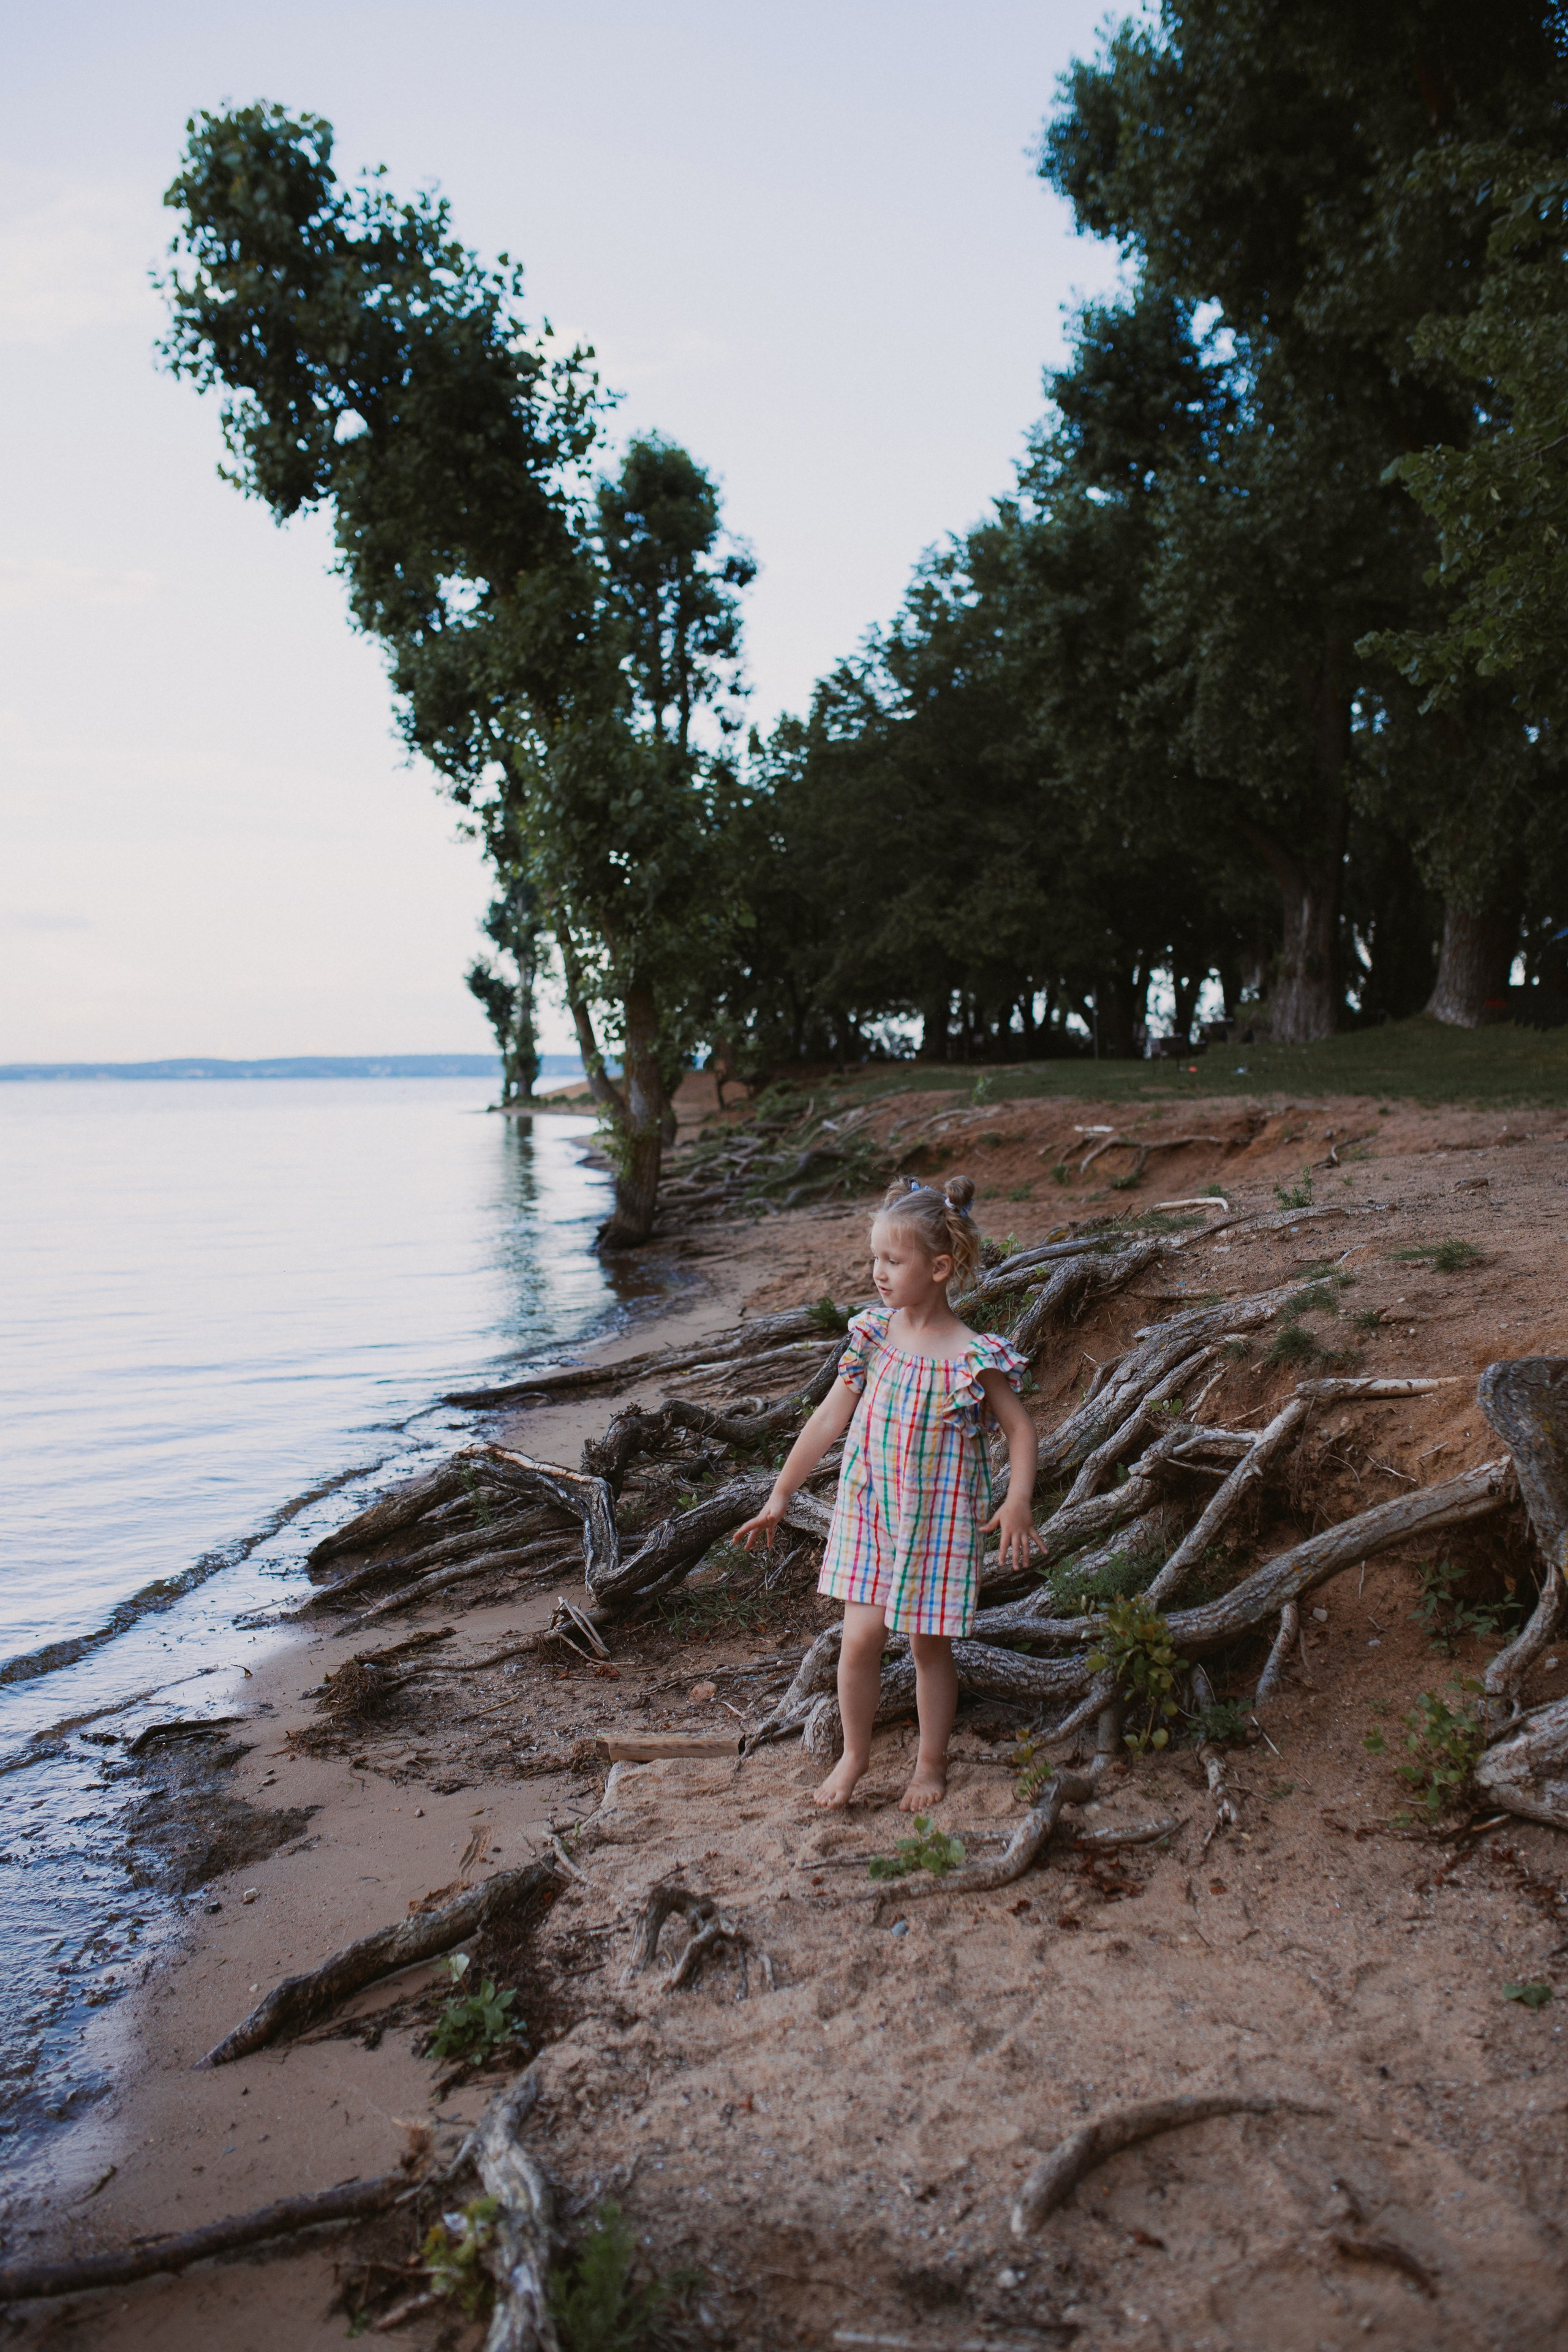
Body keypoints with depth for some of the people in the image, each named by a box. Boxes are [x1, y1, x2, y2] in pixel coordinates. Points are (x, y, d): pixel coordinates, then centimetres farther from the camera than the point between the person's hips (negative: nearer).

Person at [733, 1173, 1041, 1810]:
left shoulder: (974, 1357, -16)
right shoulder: (873, 1335, -4)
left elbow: (1019, 1427, -5)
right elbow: (830, 1417, 4)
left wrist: (1018, 1502, -21)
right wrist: (779, 1497, 8)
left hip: (939, 1520, -3)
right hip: (869, 1509, 3)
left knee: (929, 1643, 8)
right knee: (859, 1637, 2)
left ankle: (931, 1764, 30)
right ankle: (854, 1753, 26)